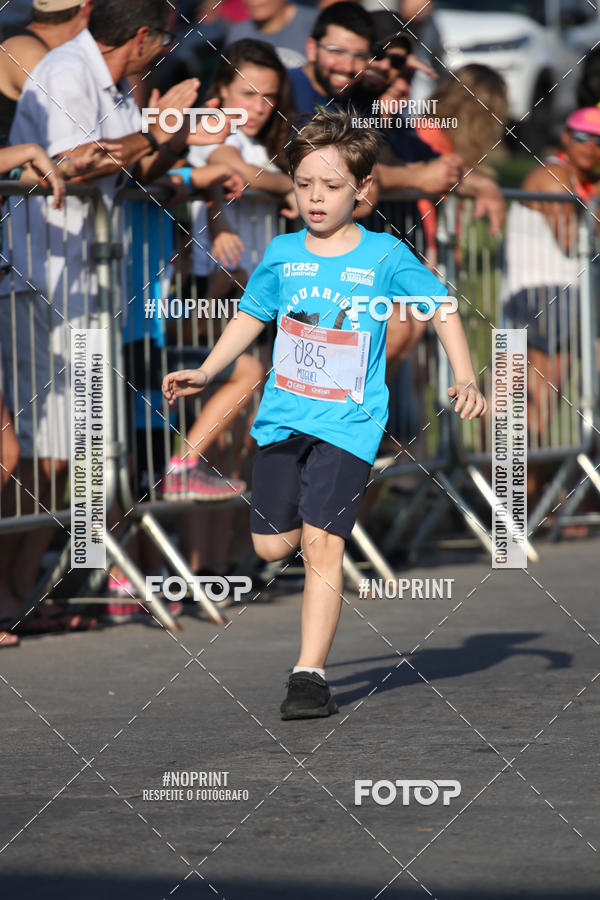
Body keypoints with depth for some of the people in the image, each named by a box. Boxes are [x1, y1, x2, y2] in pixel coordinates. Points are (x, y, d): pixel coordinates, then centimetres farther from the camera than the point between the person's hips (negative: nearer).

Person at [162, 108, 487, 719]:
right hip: (282, 416, 4)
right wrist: (205, 373, 9)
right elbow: (251, 316, 19)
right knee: (271, 546, 3)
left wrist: (465, 379, -10)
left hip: (348, 422, -4)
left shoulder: (385, 256, -4)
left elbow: (441, 310, 1)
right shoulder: (282, 254, 6)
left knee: (319, 543, -15)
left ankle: (310, 675, -13)